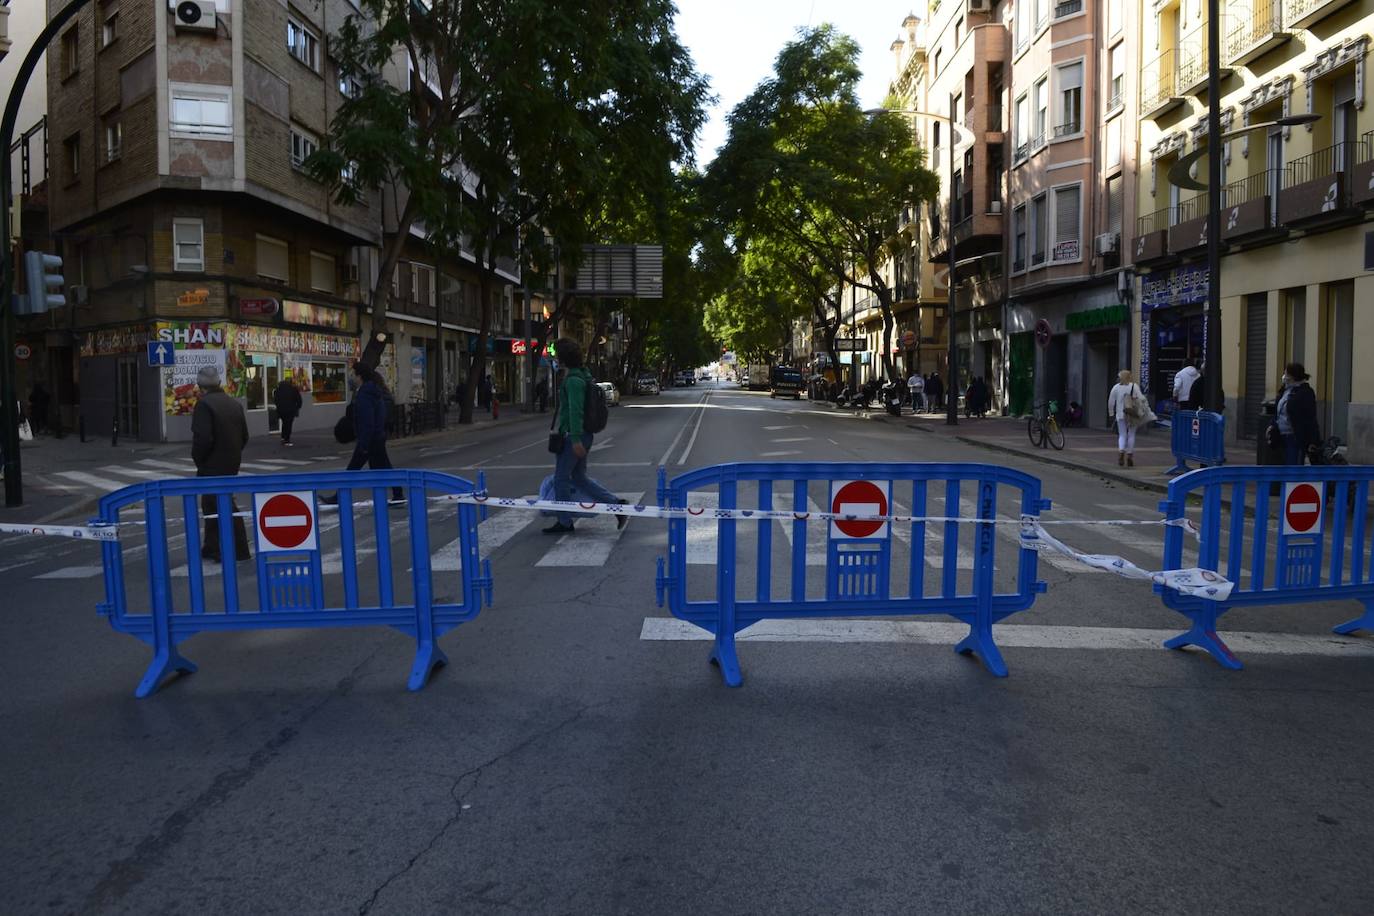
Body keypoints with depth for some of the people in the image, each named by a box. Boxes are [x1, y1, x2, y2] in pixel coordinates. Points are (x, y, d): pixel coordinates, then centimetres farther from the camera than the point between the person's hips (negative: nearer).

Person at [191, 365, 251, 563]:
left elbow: (203, 438, -23)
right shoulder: (235, 403, 7)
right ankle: (212, 548, 27)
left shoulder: (204, 405, -16)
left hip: (213, 466, -8)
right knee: (212, 503, 19)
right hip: (232, 463, 8)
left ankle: (238, 550, 3)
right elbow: (244, 435, 9)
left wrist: (198, 460, -7)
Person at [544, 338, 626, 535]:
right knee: (579, 478, 15)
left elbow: (575, 410, -24)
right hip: (580, 435, 10)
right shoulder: (582, 376, 15)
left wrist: (575, 439, -27)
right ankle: (617, 504, 9)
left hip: (574, 436, -10)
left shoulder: (573, 380, -17)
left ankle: (564, 522, 11)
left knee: (561, 478, 2)